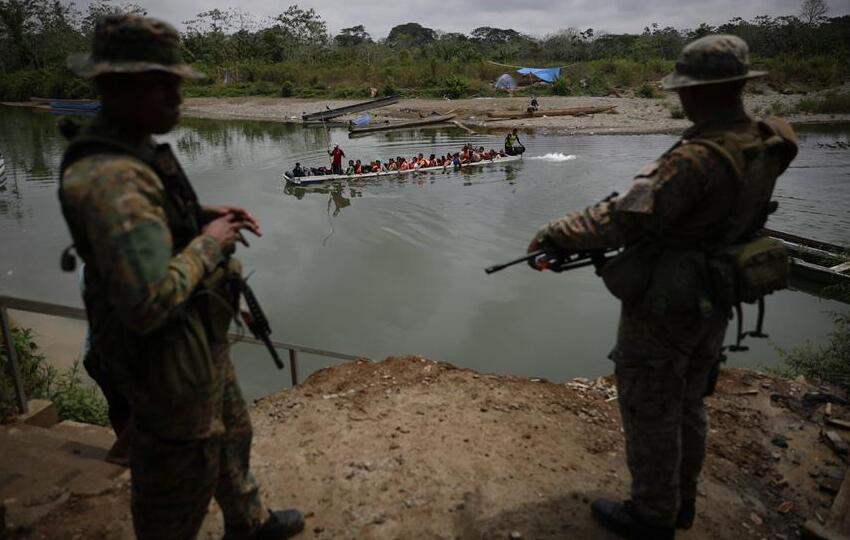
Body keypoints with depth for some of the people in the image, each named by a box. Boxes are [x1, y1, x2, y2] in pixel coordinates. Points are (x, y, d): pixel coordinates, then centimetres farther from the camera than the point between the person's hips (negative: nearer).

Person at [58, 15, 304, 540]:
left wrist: (204, 216, 4)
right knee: (181, 476, 12)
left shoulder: (135, 150, 2)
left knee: (232, 433, 28)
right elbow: (146, 303, -38)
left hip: (199, 339, 11)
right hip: (167, 358, -10)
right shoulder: (109, 177, -31)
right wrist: (209, 243, -23)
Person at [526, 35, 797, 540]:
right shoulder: (763, 146, -2)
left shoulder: (696, 158, -30)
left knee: (650, 412, 10)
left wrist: (554, 234, -20)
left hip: (664, 307, -8)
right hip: (712, 302, 9)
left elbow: (623, 219, -31)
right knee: (688, 404, 24)